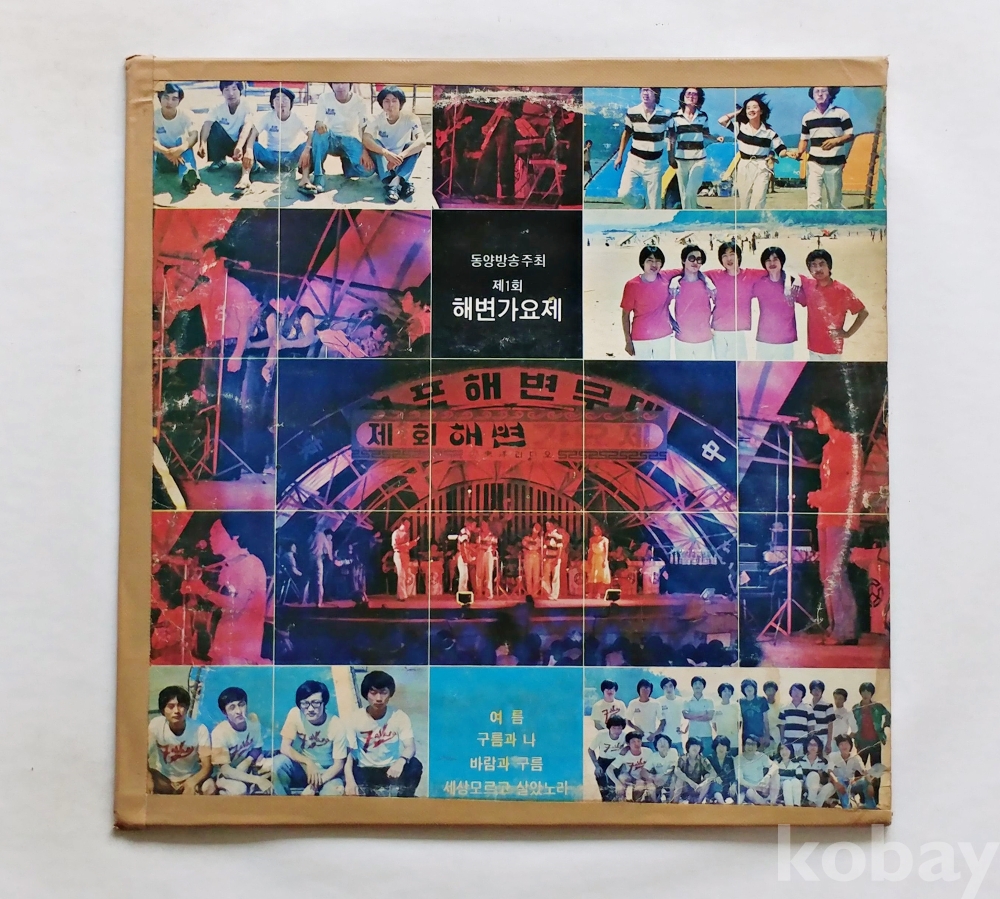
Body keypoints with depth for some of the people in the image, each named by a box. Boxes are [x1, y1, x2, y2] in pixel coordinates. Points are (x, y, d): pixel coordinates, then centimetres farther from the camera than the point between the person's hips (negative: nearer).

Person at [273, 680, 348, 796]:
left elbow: (338, 764, -14)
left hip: (326, 773, -3)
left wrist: (315, 784, -26)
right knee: (279, 762, -30)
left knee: (334, 792, -37)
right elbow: (285, 748, -14)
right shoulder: (295, 714, -14)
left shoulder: (336, 725, -19)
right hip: (301, 768, 3)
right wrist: (308, 762, -29)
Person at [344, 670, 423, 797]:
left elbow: (410, 746, -19)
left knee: (415, 765, -32)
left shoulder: (399, 716, -9)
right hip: (366, 771, -1)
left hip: (392, 769, 1)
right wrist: (350, 780, -33)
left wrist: (401, 761, -44)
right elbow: (348, 752, -14)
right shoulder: (354, 719, -10)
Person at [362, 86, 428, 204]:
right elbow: (366, 140, -30)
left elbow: (422, 141, -32)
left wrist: (400, 156, -45)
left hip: (402, 162, -1)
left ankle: (395, 182, -43)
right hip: (383, 162, 1)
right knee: (374, 143, -28)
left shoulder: (410, 117, -16)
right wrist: (386, 153, -47)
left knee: (414, 146, -27)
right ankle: (402, 183, -45)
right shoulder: (378, 119, -14)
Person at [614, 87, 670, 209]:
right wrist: (619, 156, 9)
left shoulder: (665, 114, -10)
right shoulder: (631, 112, -6)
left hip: (654, 163, -1)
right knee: (624, 194, -13)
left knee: (654, 203, 1)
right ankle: (642, 203, 19)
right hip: (634, 159, 1)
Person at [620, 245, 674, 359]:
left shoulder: (665, 279, -5)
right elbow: (625, 315, -8)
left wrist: (671, 320, 5)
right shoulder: (632, 285, -16)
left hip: (664, 336, 4)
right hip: (640, 339, -4)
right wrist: (628, 341, -8)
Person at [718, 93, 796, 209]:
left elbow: (780, 150, 3)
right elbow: (721, 120, -2)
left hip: (761, 168, -2)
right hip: (744, 167, 2)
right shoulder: (740, 126, 4)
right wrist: (738, 112, 5)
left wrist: (789, 153, -19)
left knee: (757, 203, -14)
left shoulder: (769, 132, 1)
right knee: (744, 202, 7)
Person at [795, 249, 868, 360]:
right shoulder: (808, 286, -2)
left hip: (833, 349, -4)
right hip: (814, 348, 4)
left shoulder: (842, 290, -13)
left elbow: (863, 313, -5)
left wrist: (848, 333, -9)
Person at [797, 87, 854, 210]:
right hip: (814, 163, 2)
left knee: (835, 200, 7)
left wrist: (836, 141, -21)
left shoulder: (841, 113, -1)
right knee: (813, 200, -10)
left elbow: (850, 135, -1)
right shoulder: (807, 117, 9)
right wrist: (800, 152, -6)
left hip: (835, 163, -2)